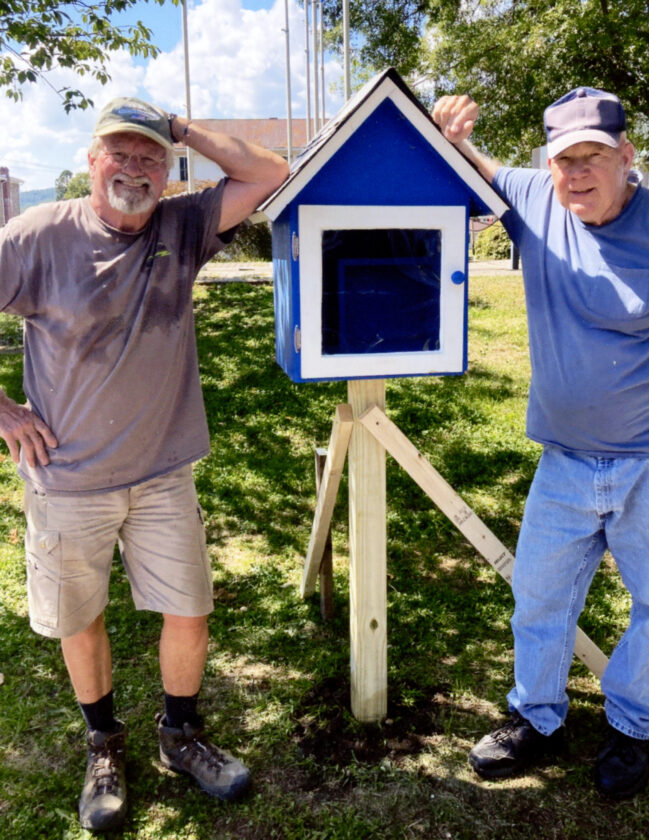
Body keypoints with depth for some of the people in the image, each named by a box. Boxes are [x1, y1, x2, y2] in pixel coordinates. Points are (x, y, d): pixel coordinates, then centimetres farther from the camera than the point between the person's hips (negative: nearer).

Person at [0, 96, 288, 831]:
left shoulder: (183, 227, -2)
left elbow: (270, 174, -9)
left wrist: (184, 129, -7)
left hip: (163, 474, 2)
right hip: (68, 481, -1)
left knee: (189, 614, 9)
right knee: (80, 623, 15)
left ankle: (180, 736, 37)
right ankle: (104, 748, 42)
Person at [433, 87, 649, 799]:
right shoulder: (535, 199, -1)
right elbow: (478, 172, 17)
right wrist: (453, 139, -4)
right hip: (566, 460, 4)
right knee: (539, 593, 14)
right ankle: (536, 718, 36)